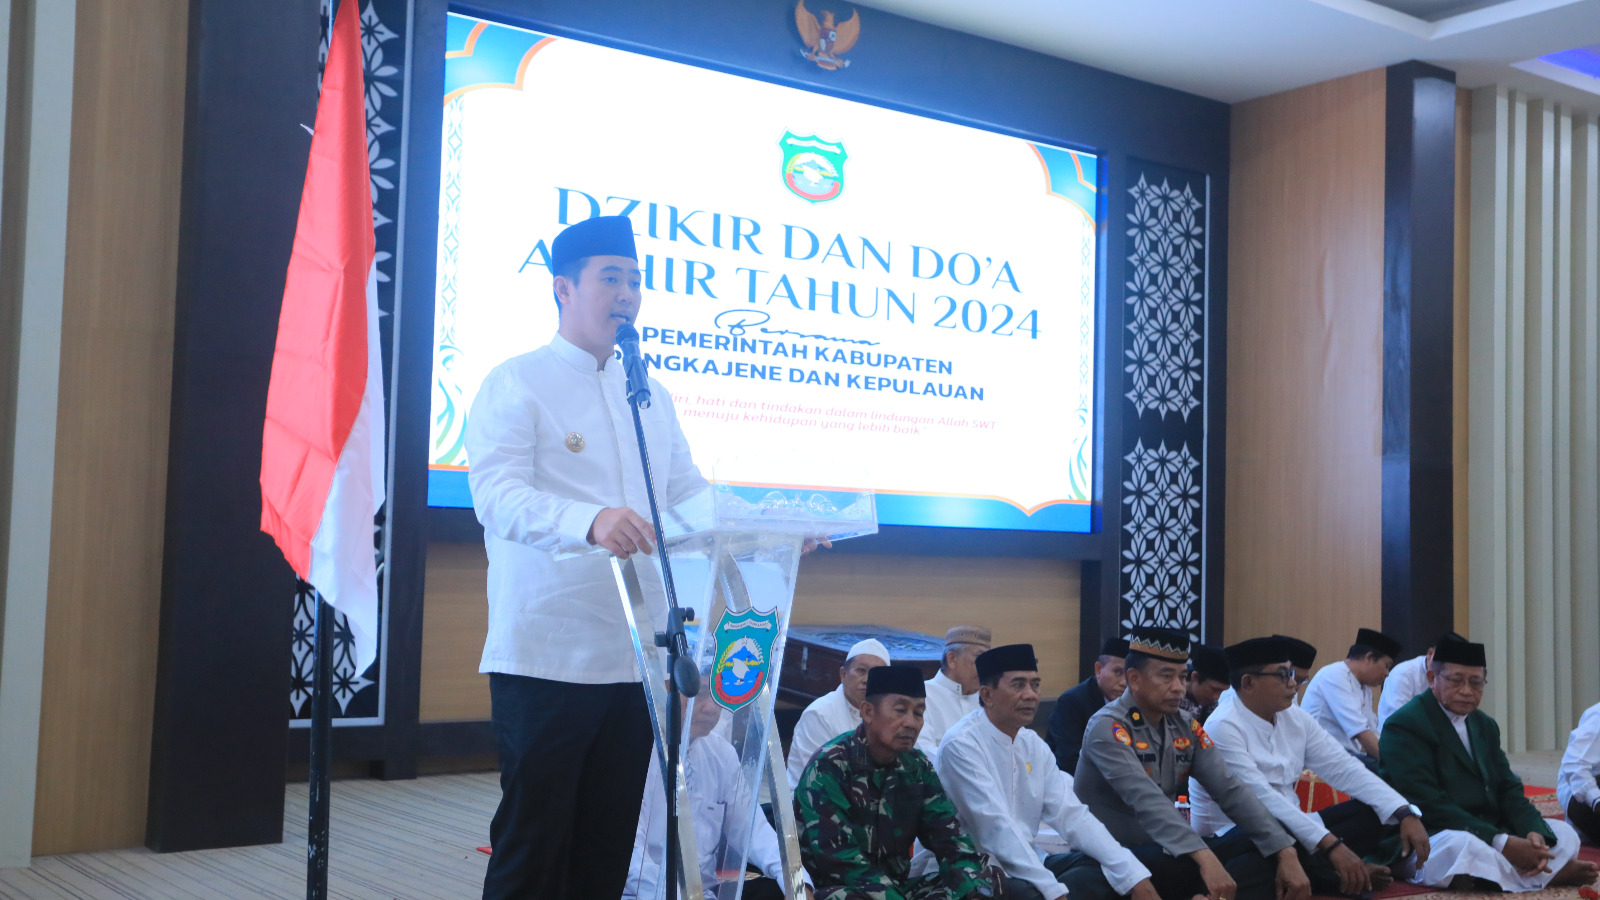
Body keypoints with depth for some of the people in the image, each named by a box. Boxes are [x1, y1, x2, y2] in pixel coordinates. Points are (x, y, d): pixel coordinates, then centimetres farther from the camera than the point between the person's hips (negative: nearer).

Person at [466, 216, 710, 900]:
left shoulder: (652, 397, 17)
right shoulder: (516, 383, -3)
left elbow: (690, 497, 15)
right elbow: (498, 496, -18)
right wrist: (591, 521, -37)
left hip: (634, 657, 6)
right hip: (546, 655, -6)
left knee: (609, 845, 10)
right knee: (532, 842, -1)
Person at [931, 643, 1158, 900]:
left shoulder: (1033, 744, 7)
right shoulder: (961, 745, -17)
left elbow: (1071, 815, 1)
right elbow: (996, 829, -25)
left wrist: (1135, 875, -10)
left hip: (1024, 866, 8)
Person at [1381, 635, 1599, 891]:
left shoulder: (1486, 726, 17)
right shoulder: (1405, 725, -11)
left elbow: (1508, 789, 9)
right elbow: (1428, 804, -21)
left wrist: (1534, 832, -14)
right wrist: (1501, 843, -26)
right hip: (1433, 839, -8)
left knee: (1563, 834, 1)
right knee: (1464, 847, -37)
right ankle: (1546, 873, -15)